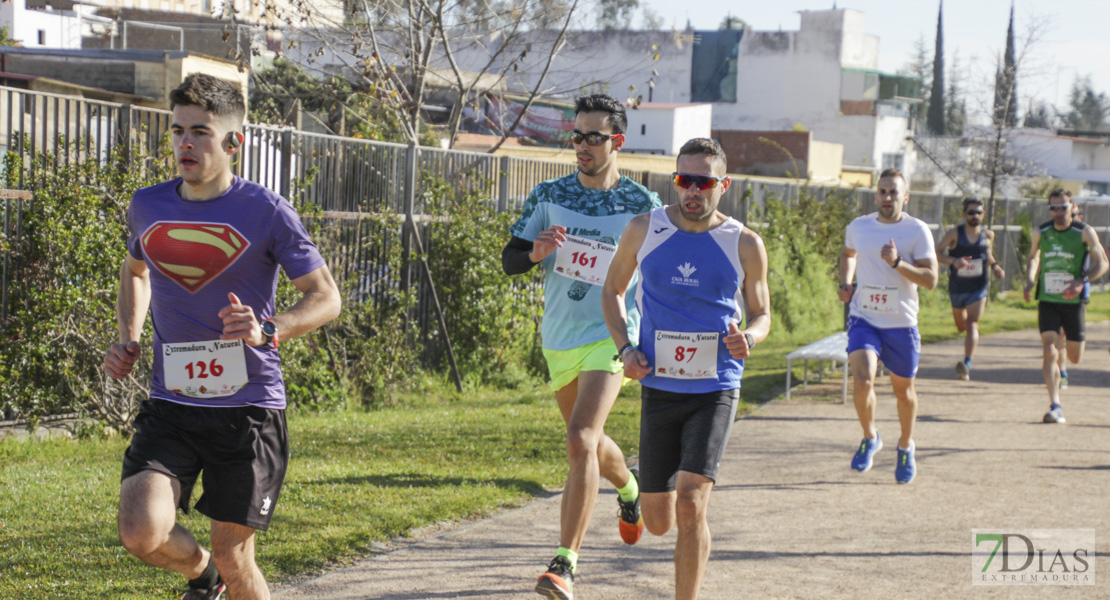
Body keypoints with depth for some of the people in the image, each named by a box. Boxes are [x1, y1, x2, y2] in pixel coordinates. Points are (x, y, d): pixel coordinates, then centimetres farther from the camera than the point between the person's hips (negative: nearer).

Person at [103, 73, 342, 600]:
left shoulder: (265, 211, -7)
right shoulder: (147, 206, 6)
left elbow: (326, 297, -5)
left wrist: (269, 331, -24)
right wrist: (128, 339, 10)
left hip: (249, 406, -3)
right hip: (170, 404, 3)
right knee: (141, 533, -17)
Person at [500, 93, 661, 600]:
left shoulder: (642, 206, -6)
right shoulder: (549, 196, 1)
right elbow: (508, 259, 3)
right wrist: (535, 253, -20)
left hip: (609, 337, -5)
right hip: (558, 341, 5)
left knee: (581, 441, -22)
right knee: (588, 442, 22)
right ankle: (629, 490, 55)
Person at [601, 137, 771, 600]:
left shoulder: (745, 245, -3)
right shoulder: (644, 231, 0)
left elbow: (762, 314, 9)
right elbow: (612, 290, 14)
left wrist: (747, 338, -15)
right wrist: (626, 348, -2)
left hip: (715, 391, -2)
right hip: (659, 388, 2)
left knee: (690, 507, -18)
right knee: (658, 522, 8)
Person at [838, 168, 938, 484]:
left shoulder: (917, 231, -7)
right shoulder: (858, 226, 3)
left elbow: (930, 280, -13)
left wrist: (898, 263, -26)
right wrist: (845, 283, 9)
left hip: (901, 324, -1)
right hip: (863, 319, 1)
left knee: (903, 390, 12)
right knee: (862, 379, -20)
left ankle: (906, 447, 38)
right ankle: (870, 438, 5)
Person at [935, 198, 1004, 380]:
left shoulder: (988, 235, 1)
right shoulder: (954, 234, -7)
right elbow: (936, 253, -13)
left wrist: (994, 266, 2)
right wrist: (953, 260, -30)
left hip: (978, 288, -1)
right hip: (957, 288, 1)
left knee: (972, 325, -19)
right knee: (961, 327, 16)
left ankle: (967, 363, -32)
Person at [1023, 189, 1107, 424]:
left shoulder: (1084, 233, -5)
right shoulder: (1040, 233, 3)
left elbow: (1102, 263, -3)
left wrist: (1082, 282, -19)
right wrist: (1030, 281, 3)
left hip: (1073, 300, -1)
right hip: (1048, 301, 1)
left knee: (1075, 358, 7)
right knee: (1049, 351, -15)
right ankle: (1055, 406, -15)